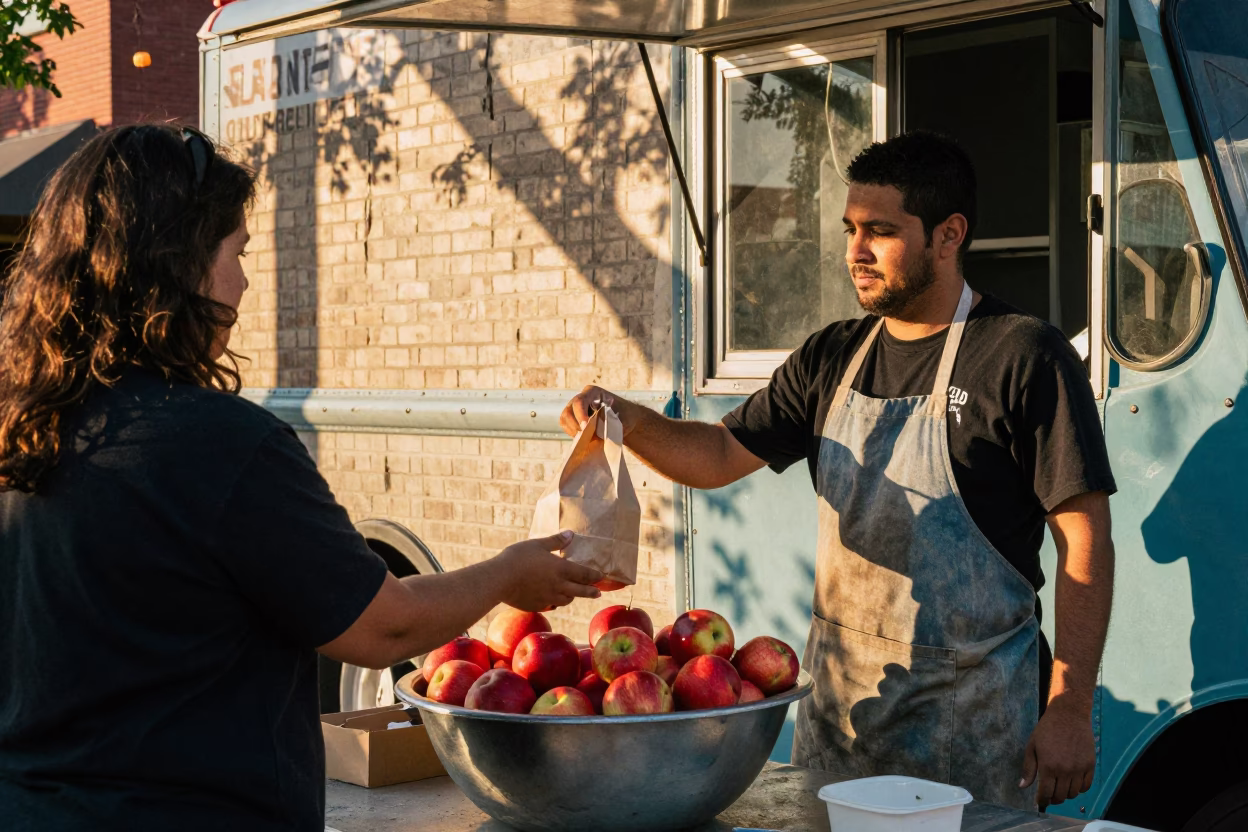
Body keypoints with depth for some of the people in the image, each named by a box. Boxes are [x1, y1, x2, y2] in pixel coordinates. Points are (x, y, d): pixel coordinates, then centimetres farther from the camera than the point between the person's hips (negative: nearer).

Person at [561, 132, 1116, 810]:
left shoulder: (1024, 356, -10)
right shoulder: (833, 358, 9)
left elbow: (1085, 541, -12)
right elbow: (720, 455, 12)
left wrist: (1070, 710, -16)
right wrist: (630, 421, -8)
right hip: (836, 700, 6)